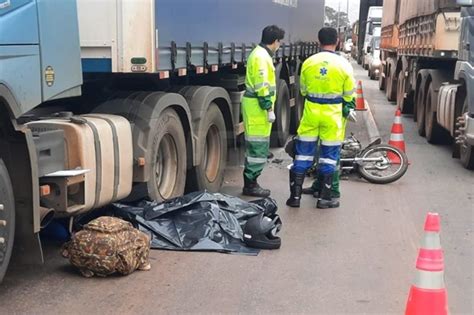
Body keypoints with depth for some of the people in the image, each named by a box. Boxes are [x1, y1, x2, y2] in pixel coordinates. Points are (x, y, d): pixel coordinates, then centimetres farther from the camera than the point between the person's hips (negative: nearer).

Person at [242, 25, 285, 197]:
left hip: (255, 106, 11)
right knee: (258, 146, -6)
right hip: (258, 107, -11)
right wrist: (269, 108, -20)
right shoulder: (261, 57, -16)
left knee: (255, 146, 15)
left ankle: (250, 183, 21)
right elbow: (262, 86, -21)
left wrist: (268, 107, 26)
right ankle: (250, 185, 0)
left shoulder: (260, 54, 17)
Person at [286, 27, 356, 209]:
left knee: (303, 152, 7)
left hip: (311, 111, 2)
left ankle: (295, 195, 8)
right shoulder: (343, 64, -7)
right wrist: (349, 110, 18)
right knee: (329, 154, 7)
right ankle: (325, 198, 11)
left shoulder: (308, 62, -2)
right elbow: (349, 94, 1)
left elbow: (303, 90, 9)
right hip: (332, 113, -2)